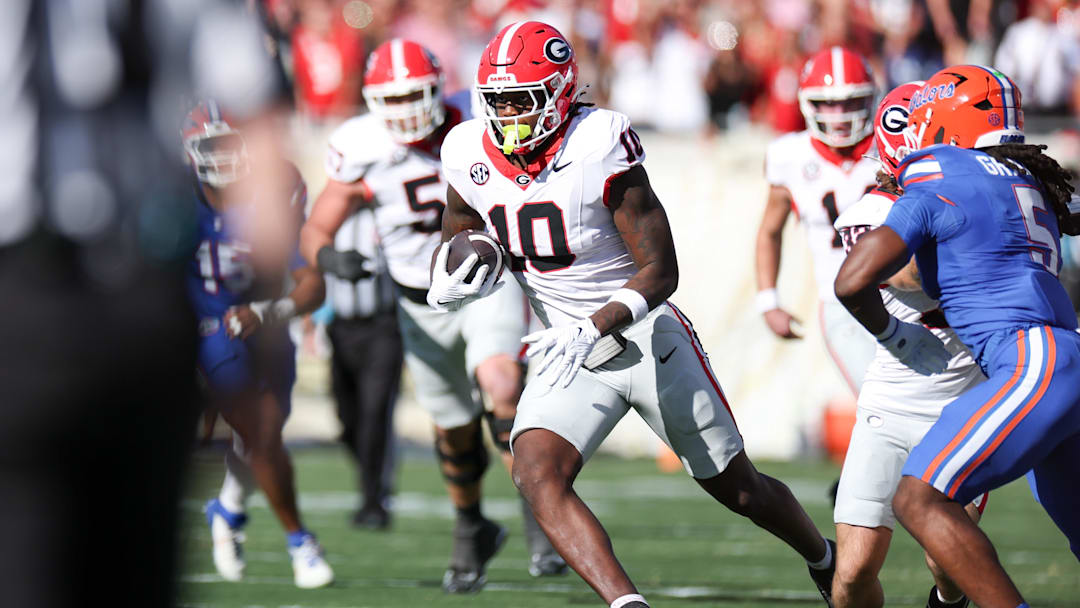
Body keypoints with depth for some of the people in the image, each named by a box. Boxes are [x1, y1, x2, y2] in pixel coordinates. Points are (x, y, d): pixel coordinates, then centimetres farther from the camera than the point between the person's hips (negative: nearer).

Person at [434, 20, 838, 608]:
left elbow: (660, 270, -19)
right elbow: (451, 246, 10)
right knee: (537, 476, -24)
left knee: (738, 489, 12)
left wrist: (595, 328, -34)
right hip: (569, 353, 4)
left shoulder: (599, 146, -21)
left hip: (648, 338, -4)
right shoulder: (470, 156, -6)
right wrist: (448, 285, -15)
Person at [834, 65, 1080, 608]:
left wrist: (894, 335, 11)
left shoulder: (934, 191, -2)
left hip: (1037, 366, -9)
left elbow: (852, 282, -8)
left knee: (920, 500, -15)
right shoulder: (1026, 181, 21)